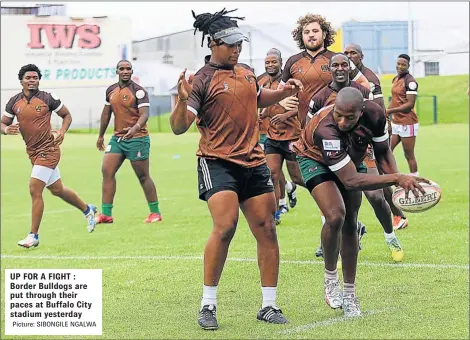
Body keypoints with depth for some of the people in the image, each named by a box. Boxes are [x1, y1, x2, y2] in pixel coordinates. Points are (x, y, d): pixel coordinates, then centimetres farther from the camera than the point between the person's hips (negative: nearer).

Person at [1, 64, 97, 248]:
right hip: (32, 152, 6)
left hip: (47, 150, -6)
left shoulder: (48, 98, -8)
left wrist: (62, 131, -15)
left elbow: (67, 115, 3)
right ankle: (87, 209, 42)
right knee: (56, 189, 19)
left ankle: (33, 236, -5)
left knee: (34, 190, -13)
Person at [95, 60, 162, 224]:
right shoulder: (111, 90, 9)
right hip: (117, 138, 6)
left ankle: (155, 212, 12)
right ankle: (106, 214, 1)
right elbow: (106, 113, 20)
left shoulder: (138, 91, -10)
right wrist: (101, 135, 24)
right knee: (107, 171, -3)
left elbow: (144, 114, -20)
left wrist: (135, 128, -38)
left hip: (137, 138, -6)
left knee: (143, 176, -1)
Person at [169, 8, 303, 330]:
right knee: (225, 226, -22)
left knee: (267, 230, 3)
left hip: (254, 162, 6)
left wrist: (283, 92, 17)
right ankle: (208, 305, -9)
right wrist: (182, 101, -32)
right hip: (217, 162, -6)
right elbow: (179, 128, -15)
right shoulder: (202, 80, -8)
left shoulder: (246, 73, 11)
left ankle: (269, 306, 13)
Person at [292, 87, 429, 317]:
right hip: (315, 159, -5)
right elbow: (351, 181, -46)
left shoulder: (374, 114, -30)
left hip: (351, 159, 5)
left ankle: (349, 295, 16)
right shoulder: (326, 130, -45)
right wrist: (396, 178, -49)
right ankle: (330, 279, -1)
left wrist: (399, 183, -26)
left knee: (350, 224, 5)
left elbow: (382, 151, -9)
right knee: (336, 216, -25)